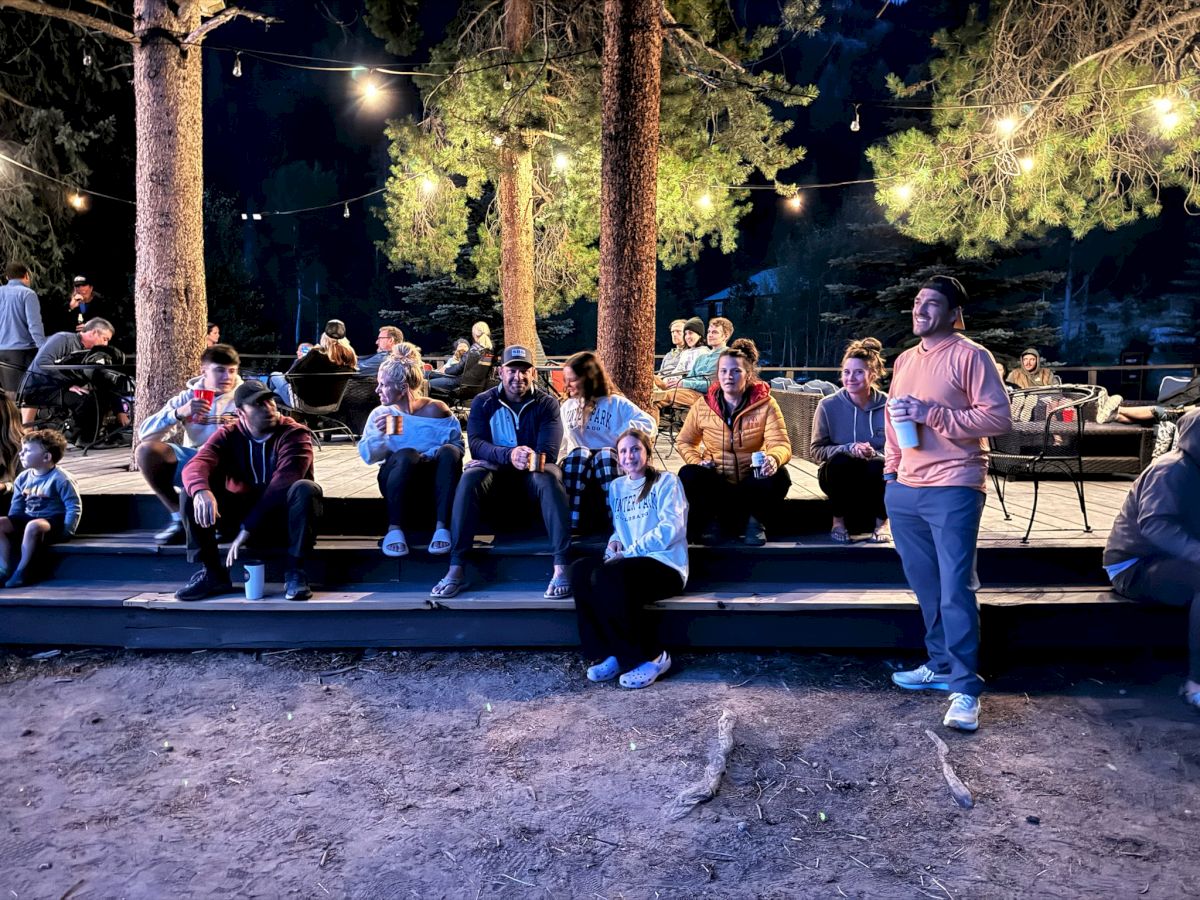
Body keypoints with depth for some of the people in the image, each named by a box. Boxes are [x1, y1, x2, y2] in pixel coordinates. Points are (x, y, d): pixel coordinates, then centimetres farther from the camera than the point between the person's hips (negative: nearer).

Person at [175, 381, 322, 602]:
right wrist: (200, 491, -44)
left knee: (305, 489, -33)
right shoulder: (228, 435, -1)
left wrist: (248, 528, -32)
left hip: (281, 516, -3)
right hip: (241, 510, 3)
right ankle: (212, 573, -13)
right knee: (192, 489, -15)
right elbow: (194, 466, -19)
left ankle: (295, 574, -25)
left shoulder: (295, 434, -12)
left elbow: (283, 482, -26)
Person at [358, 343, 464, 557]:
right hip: (397, 479, 0)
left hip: (434, 476, 0)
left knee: (449, 452, -32)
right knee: (407, 455, -34)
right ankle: (394, 529, -31)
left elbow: (457, 445, -8)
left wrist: (431, 455, -24)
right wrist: (379, 436, -21)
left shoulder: (436, 410, -3)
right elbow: (368, 457, -2)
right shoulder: (380, 414, 3)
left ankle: (442, 528, -36)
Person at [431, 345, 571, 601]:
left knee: (550, 478, -34)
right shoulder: (483, 402, 4)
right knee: (470, 478, -31)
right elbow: (475, 443, -12)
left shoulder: (546, 404, 2)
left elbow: (549, 448, -11)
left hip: (532, 475, 0)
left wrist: (534, 459, -33)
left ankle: (560, 568, -38)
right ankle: (455, 571, -33)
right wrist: (509, 454, -31)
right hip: (496, 473, 1)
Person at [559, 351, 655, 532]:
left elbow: (647, 423, -8)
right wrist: (559, 461, -6)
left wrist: (620, 438, -16)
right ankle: (571, 523, -43)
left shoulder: (616, 403, 3)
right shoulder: (567, 406, 17)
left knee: (606, 454, -36)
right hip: (576, 467, 2)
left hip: (611, 465, -2)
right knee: (579, 453, -33)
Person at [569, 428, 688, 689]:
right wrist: (614, 542, 1)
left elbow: (671, 528, -11)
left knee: (608, 576, -32)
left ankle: (652, 657, -18)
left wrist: (627, 552, -16)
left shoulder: (666, 482, 1)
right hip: (632, 565, 6)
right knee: (581, 571, -22)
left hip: (666, 566, -6)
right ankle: (612, 655, -16)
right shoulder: (616, 486, 19)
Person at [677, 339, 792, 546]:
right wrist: (697, 460, -15)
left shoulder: (765, 404, -9)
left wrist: (773, 458, -42)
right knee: (688, 475, -29)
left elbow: (781, 444, -18)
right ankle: (710, 519, -2)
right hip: (716, 481, 1)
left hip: (751, 481, -1)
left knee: (779, 477, -32)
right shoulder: (702, 407, -4)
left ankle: (754, 520, -3)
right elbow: (684, 442, 7)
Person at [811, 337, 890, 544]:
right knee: (840, 460, -32)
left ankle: (882, 522, -5)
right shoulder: (828, 405, -9)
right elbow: (816, 450, -8)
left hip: (876, 479, 0)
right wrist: (849, 449, -23)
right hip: (839, 477, 0)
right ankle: (838, 521, -8)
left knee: (879, 465, -33)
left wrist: (874, 454, -30)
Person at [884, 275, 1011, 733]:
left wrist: (931, 412, -18)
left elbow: (999, 419, -12)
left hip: (953, 491, -7)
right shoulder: (904, 360, 16)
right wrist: (890, 473, 15)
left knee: (955, 590, -7)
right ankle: (941, 666, 28)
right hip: (905, 491, 7)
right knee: (926, 588, 14)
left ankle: (965, 689, 0)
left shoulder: (970, 356, -6)